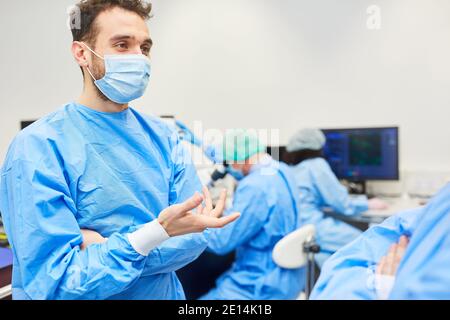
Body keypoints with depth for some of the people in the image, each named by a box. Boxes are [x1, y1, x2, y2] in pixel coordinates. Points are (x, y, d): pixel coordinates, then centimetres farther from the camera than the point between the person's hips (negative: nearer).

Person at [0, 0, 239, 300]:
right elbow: (52, 284, -24)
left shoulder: (163, 136, -6)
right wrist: (157, 232, -34)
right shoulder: (37, 149, -20)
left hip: (165, 293, 4)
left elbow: (195, 235, -9)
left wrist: (110, 250, -23)